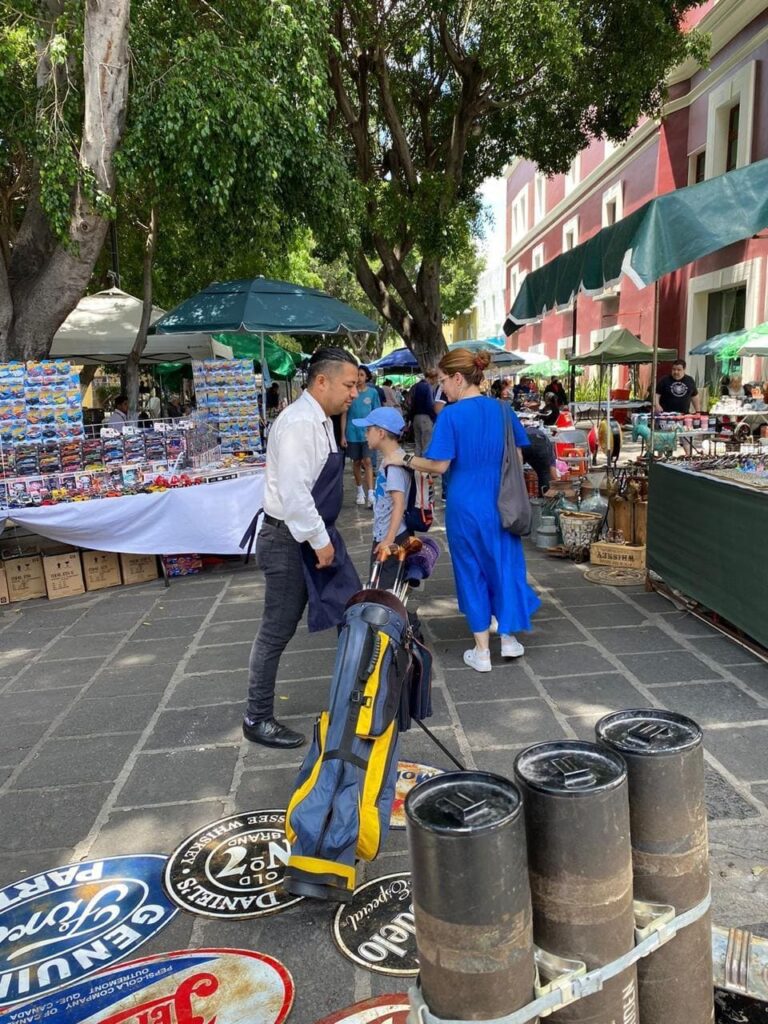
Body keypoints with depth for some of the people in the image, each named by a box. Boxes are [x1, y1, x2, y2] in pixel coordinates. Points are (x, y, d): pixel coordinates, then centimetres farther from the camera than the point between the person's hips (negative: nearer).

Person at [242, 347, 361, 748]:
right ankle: (257, 718, 19)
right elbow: (293, 493, -28)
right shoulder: (299, 423, -22)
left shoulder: (321, 421, 9)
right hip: (291, 539, -10)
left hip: (315, 533, 10)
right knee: (278, 631, 2)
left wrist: (324, 537, 18)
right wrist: (319, 541, -21)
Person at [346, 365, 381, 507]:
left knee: (367, 461, -9)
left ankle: (371, 494, -13)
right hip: (352, 432, 1)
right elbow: (344, 413, 2)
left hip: (368, 432, -1)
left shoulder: (372, 392, 1)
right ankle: (360, 491, 25)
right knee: (356, 462, 11)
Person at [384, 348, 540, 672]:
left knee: (472, 572, 10)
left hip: (466, 506, -3)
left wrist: (404, 460, -4)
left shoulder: (451, 415, -15)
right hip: (500, 503, 4)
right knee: (505, 564, 18)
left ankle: (481, 652, 19)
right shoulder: (502, 409, 0)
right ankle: (509, 638, 26)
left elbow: (440, 465, -16)